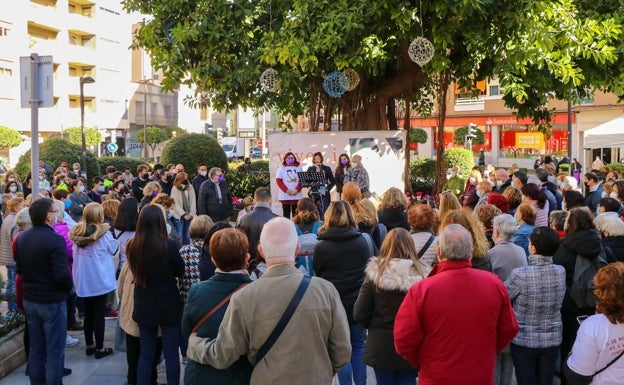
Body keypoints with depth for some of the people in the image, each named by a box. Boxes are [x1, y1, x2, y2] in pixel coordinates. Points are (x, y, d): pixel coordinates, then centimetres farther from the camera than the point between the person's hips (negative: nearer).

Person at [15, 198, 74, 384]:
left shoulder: (21, 237, 2)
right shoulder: (55, 239, -22)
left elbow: (19, 268, 11)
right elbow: (61, 274, -25)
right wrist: (69, 286, -6)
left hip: (29, 299, 7)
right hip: (52, 301, -7)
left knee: (35, 348, 17)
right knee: (54, 352, 3)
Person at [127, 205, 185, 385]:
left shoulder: (132, 246, -8)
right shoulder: (169, 245, -18)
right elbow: (181, 271, -3)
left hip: (143, 307, 3)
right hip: (169, 306, -3)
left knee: (146, 354, 13)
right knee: (171, 354, 8)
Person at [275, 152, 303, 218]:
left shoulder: (298, 167, 10)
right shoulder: (282, 167, 5)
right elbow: (278, 180, -3)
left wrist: (297, 190, -11)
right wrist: (286, 190, -13)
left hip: (296, 195, 2)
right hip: (285, 196, -1)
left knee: (296, 215, 2)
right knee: (286, 215, 0)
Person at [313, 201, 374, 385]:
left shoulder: (321, 246, -14)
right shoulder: (364, 241, -6)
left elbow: (317, 274, -1)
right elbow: (370, 268, 5)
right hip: (359, 303, 2)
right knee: (358, 346, 16)